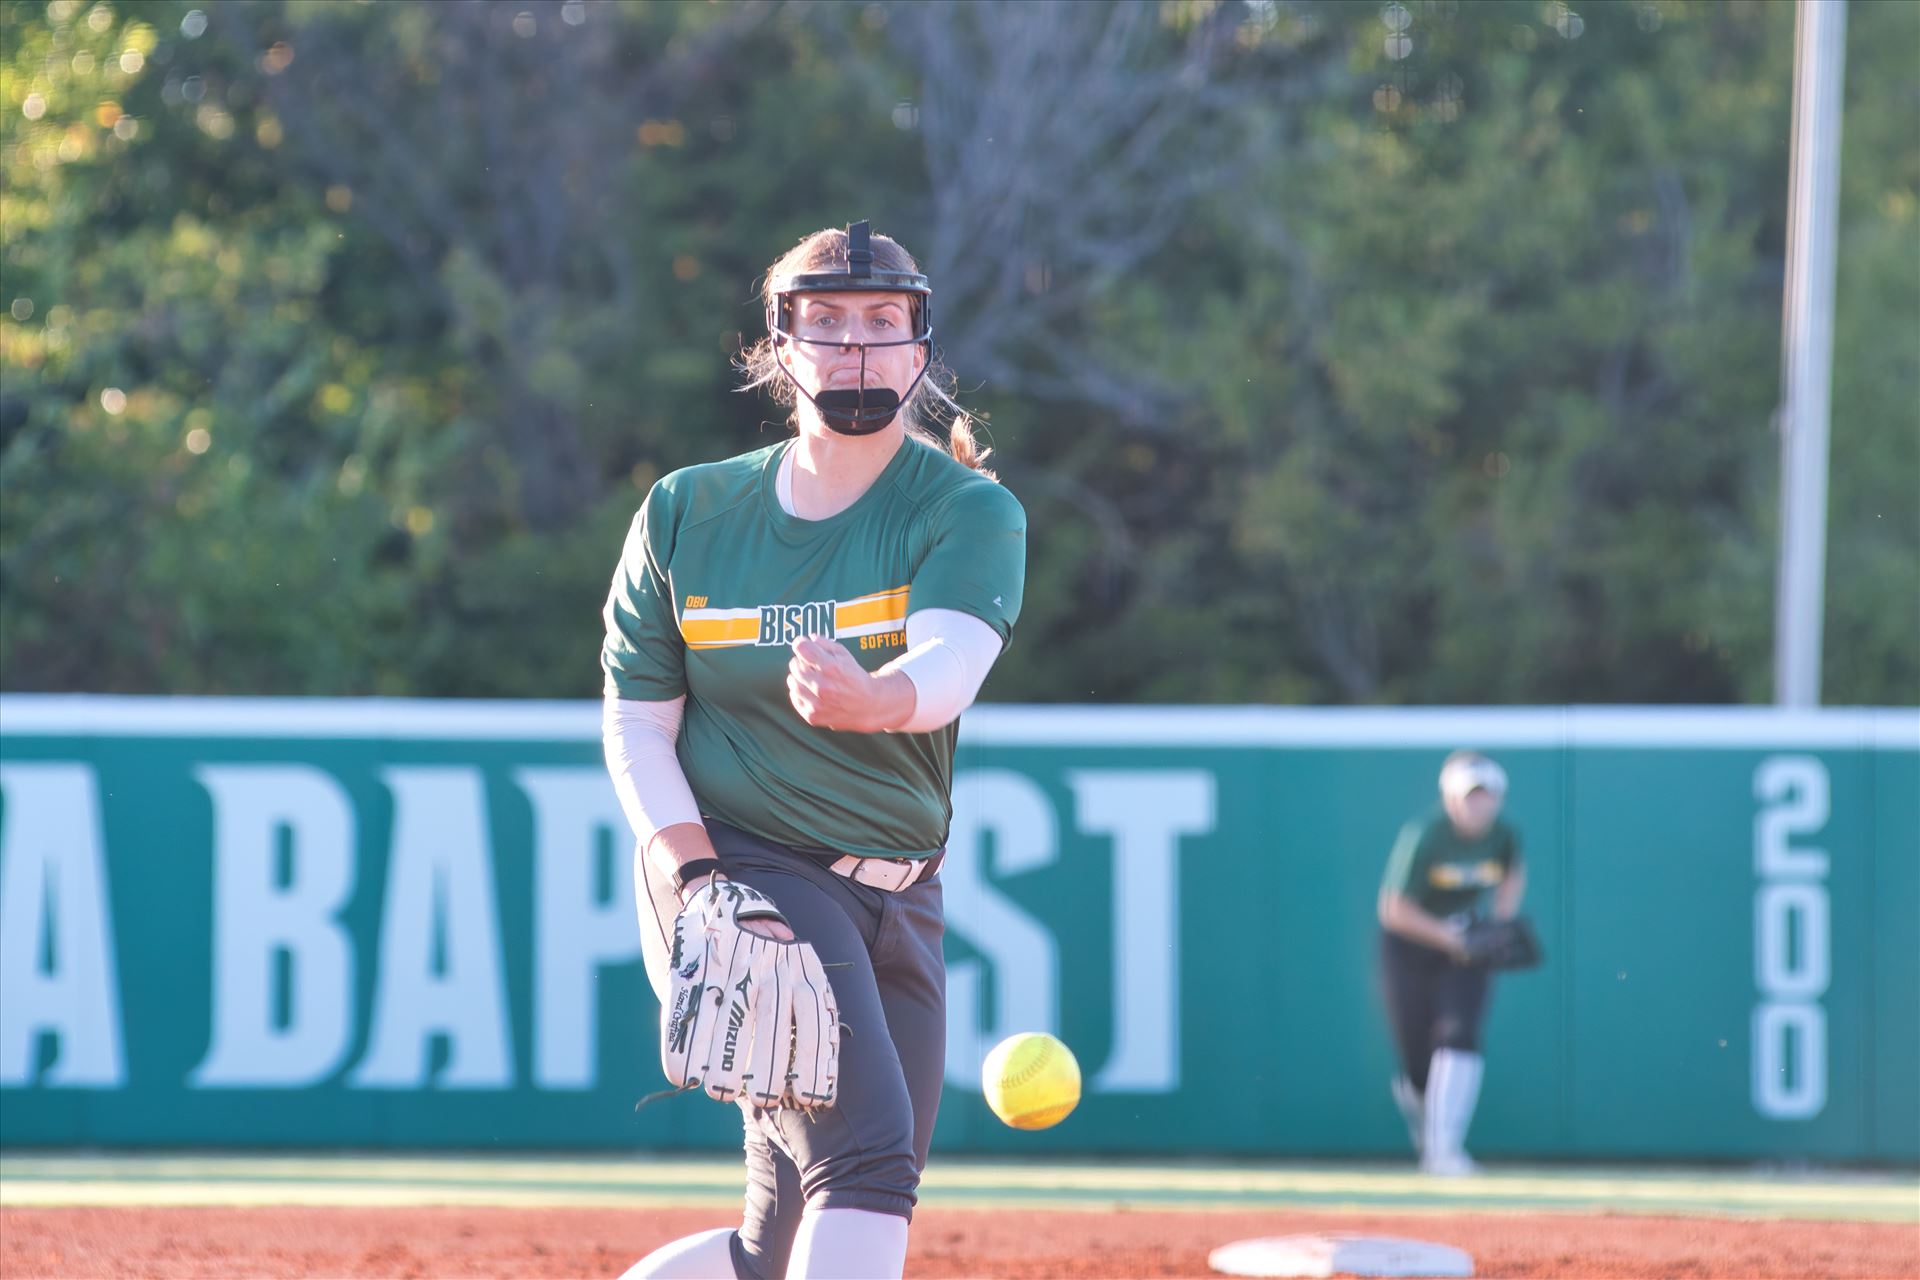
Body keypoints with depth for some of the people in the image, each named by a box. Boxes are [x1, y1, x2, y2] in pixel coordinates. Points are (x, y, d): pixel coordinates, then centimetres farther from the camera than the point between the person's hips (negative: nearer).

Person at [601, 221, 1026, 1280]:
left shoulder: (967, 510, -2)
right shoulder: (689, 513, 3)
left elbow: (948, 666, -23)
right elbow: (635, 722, 3)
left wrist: (870, 698, -47)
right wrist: (693, 878, -14)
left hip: (897, 903, 3)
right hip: (738, 868, -3)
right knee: (865, 1144, -24)